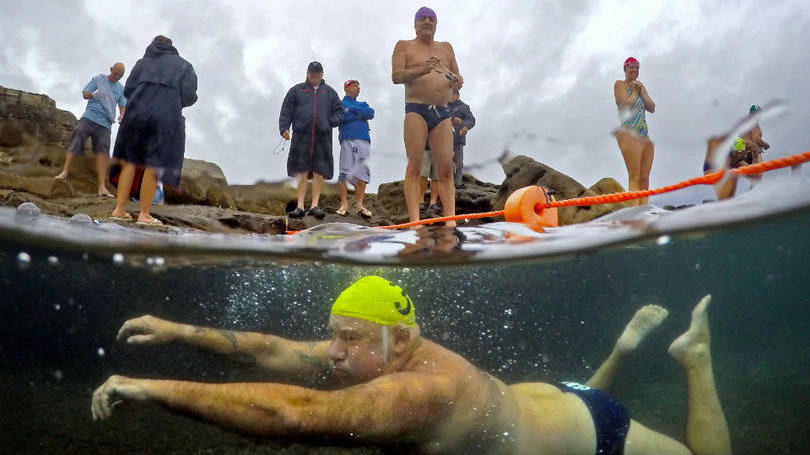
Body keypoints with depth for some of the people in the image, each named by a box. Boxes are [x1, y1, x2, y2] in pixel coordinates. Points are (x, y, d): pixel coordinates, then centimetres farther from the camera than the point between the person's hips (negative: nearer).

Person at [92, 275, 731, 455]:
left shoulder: (426, 391, -44)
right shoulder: (382, 355, -18)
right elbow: (277, 353, -15)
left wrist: (154, 388, -50)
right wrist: (179, 331, -18)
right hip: (541, 399, 7)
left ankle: (694, 355, 27)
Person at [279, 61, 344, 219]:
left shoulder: (330, 92, 18)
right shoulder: (297, 90, 14)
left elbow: (339, 111, 17)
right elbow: (286, 111, 10)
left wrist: (330, 123, -1)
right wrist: (284, 128, -3)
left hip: (322, 137, 1)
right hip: (301, 137, -1)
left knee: (319, 172, -2)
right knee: (301, 171, -3)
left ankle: (315, 206, 4)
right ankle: (300, 206, -1)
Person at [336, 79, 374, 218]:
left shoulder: (363, 104, 29)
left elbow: (371, 114, 6)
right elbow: (342, 117, -5)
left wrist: (352, 109, 1)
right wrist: (360, 114, -1)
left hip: (364, 140, 4)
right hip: (348, 139, -4)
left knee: (363, 173, -3)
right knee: (345, 173, -11)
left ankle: (359, 204, 1)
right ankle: (344, 205, -8)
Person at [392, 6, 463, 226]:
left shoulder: (446, 47, 24)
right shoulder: (404, 46, 12)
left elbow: (456, 76, 26)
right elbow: (396, 76, -2)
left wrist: (457, 80, 1)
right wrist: (421, 70, -19)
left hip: (442, 113, 4)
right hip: (416, 110, -4)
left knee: (446, 169, -4)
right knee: (414, 166, -11)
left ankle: (450, 219, -8)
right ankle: (414, 219, -15)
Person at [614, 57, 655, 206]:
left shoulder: (641, 87, 25)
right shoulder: (620, 84, 6)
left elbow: (652, 108, 13)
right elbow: (626, 104, -10)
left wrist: (641, 91, 3)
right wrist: (635, 91, 4)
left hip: (645, 136, 7)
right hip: (629, 134, -7)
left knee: (645, 179, -1)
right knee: (634, 178, -17)